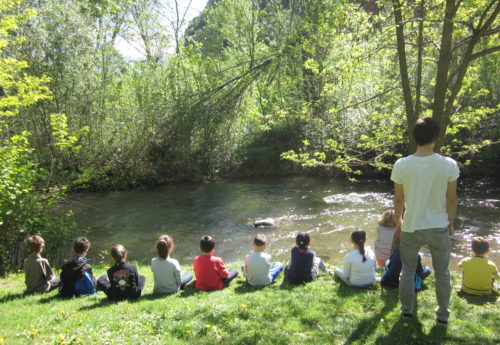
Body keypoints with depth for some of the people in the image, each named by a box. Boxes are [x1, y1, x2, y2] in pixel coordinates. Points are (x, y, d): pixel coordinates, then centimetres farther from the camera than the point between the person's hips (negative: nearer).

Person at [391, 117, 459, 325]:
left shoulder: (401, 165, -14)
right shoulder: (449, 164, -14)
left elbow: (398, 199, -4)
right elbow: (452, 200, -4)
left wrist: (398, 221, 12)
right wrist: (450, 222, 13)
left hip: (411, 227, 0)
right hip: (439, 227, 0)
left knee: (408, 270, 19)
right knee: (442, 273, 19)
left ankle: (407, 309, 31)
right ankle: (443, 314, 31)